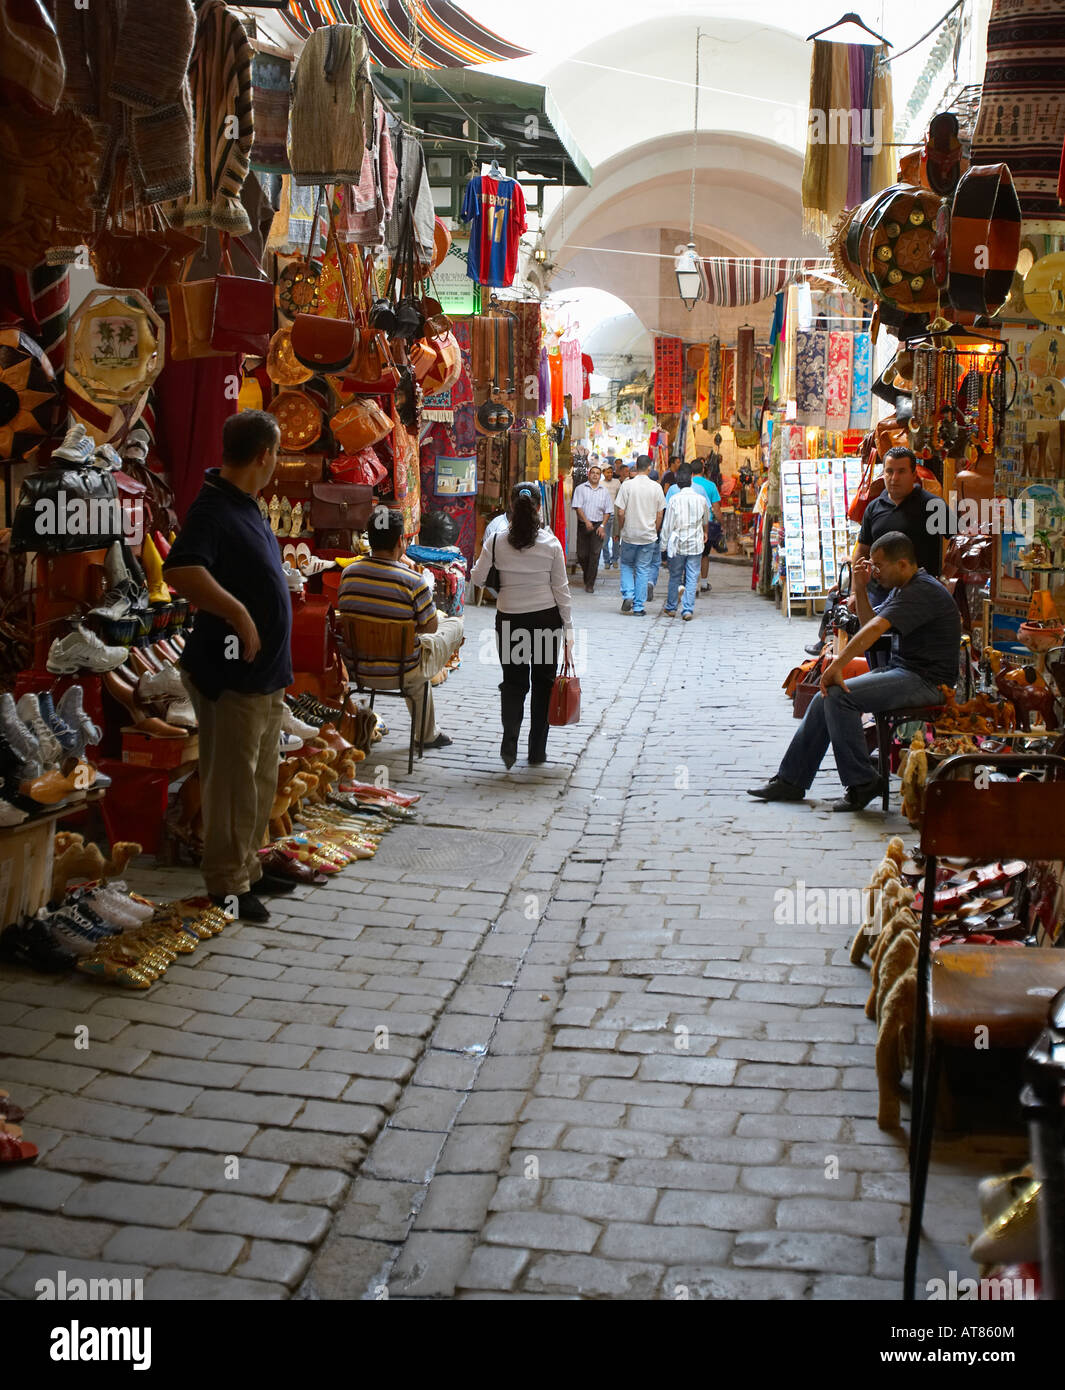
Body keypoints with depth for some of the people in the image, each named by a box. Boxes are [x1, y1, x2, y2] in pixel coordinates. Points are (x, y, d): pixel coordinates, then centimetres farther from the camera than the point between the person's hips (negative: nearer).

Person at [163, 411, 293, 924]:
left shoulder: (246, 506, 12)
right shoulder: (213, 508, -19)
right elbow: (180, 572, -36)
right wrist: (238, 614, -31)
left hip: (266, 673, 10)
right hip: (233, 675, -10)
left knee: (260, 781, 18)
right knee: (233, 783, -1)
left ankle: (248, 870, 30)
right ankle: (226, 886, 9)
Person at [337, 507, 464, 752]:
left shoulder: (349, 573, -7)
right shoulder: (412, 580, -21)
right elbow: (430, 627, -9)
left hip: (357, 666, 5)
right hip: (399, 672, -5)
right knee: (454, 624, 19)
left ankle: (429, 734, 49)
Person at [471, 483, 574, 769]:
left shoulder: (497, 543, -9)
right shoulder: (551, 544, -8)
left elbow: (477, 578, -1)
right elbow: (561, 589, -4)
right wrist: (568, 629, 3)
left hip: (509, 620, 0)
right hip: (546, 618, 0)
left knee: (513, 682, 12)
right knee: (543, 682, 13)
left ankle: (509, 743, -10)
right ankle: (537, 751, 17)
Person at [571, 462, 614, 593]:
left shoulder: (605, 491, 9)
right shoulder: (581, 489, 4)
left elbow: (608, 511, 9)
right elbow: (578, 507, -4)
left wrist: (602, 526, -3)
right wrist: (586, 521, -16)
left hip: (598, 526, 0)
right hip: (583, 524, 0)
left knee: (594, 554, -8)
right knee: (582, 554, 2)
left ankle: (590, 584, -5)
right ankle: (587, 575, 29)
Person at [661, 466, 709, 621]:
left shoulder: (674, 499, -10)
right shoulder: (701, 499, -1)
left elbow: (667, 525, -8)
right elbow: (706, 520, 19)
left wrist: (664, 544, 2)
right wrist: (705, 533, 40)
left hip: (678, 544, -1)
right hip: (696, 544, 1)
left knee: (674, 577, 12)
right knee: (692, 578, 3)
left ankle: (671, 608, 21)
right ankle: (688, 610, -2)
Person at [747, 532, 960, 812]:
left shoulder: (922, 591, -18)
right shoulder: (900, 589, 16)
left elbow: (874, 630, -28)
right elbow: (870, 625, 19)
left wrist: (837, 666, -31)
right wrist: (861, 589, 7)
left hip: (926, 681, -10)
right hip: (900, 671, 10)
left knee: (839, 695, -23)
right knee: (825, 697, 1)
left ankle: (862, 782, -14)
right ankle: (790, 780, 7)